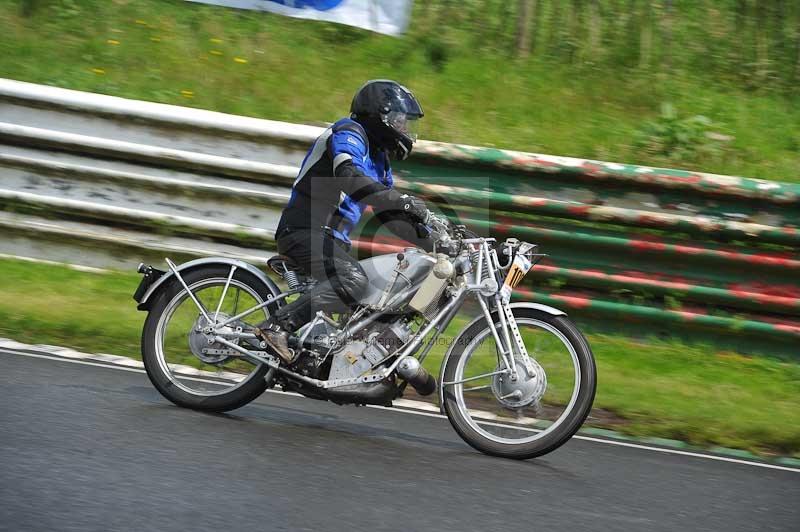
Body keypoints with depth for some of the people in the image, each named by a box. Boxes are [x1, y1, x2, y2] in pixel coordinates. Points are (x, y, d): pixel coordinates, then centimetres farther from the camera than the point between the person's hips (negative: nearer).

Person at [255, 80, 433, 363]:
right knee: (353, 282, -33)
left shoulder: (379, 158, 24)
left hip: (334, 241, 10)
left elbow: (390, 214, 26)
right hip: (306, 231, -10)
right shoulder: (349, 133, -6)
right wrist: (401, 200, -36)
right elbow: (348, 176, -28)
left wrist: (430, 240, 13)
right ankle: (277, 326, -36)